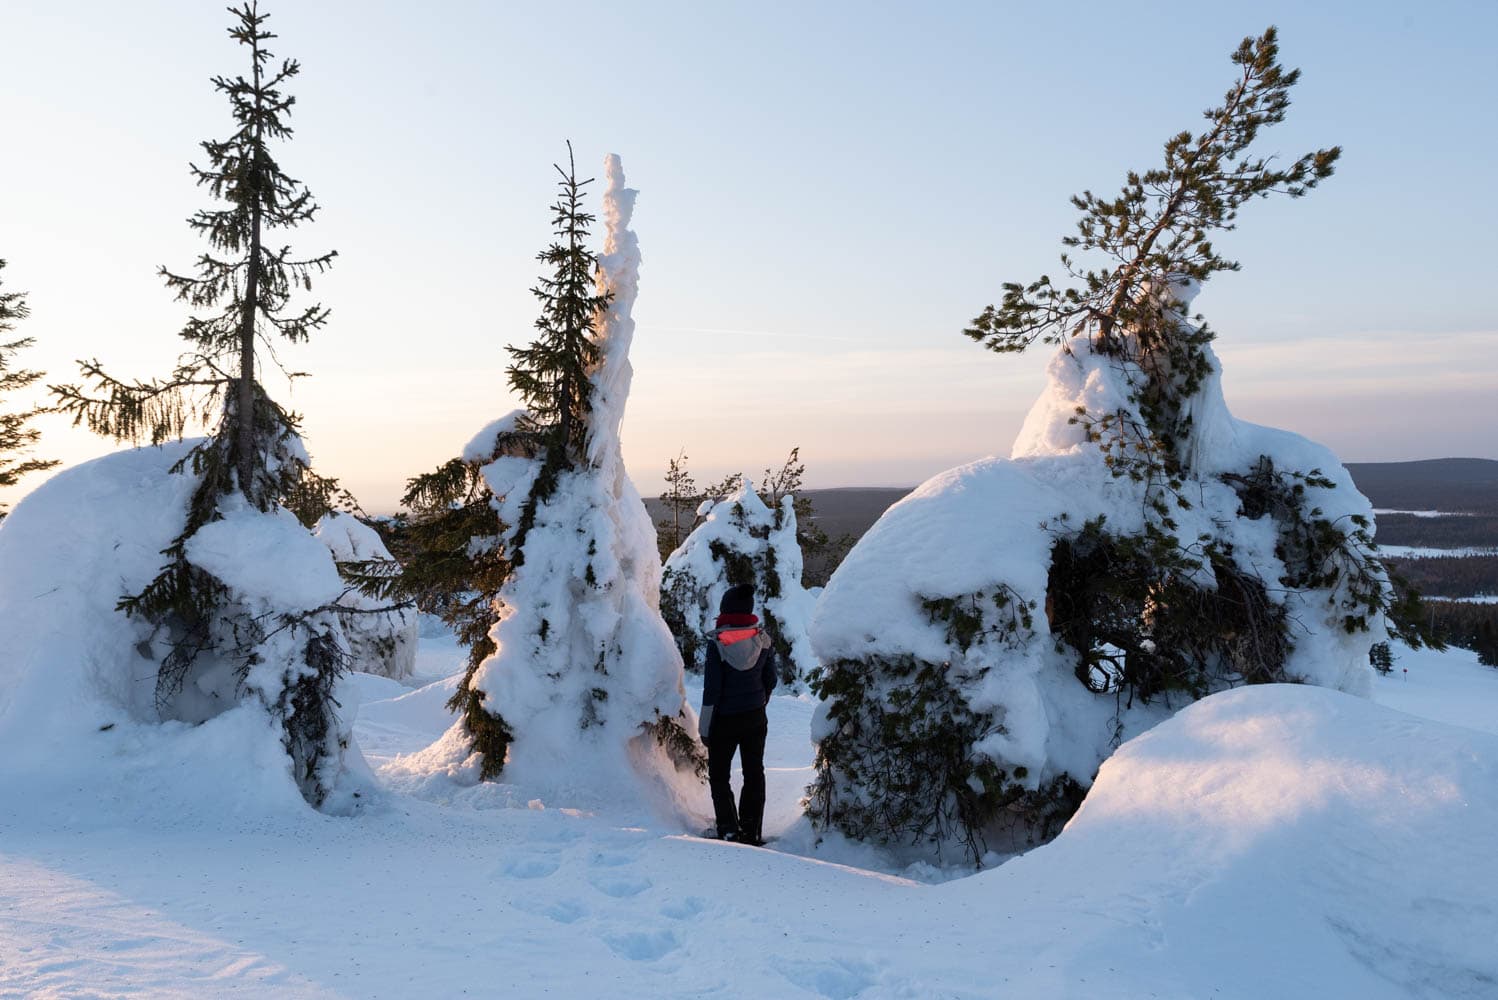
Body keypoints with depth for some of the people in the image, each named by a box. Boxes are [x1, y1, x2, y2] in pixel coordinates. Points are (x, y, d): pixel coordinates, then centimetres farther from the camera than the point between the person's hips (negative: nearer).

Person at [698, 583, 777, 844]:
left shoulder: (717, 644, -19)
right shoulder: (763, 640, -5)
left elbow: (712, 689, -16)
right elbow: (770, 680, 5)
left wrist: (704, 726, -7)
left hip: (724, 720, -4)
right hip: (756, 719, 4)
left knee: (719, 775, 11)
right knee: (754, 773, 14)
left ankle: (729, 829, 3)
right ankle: (752, 832, 19)